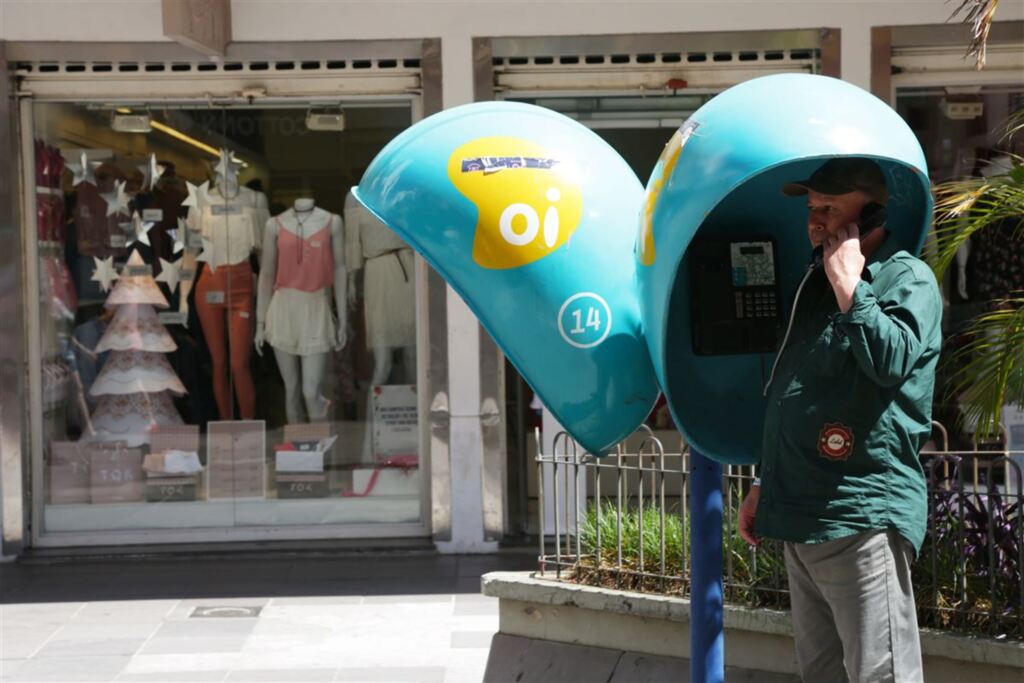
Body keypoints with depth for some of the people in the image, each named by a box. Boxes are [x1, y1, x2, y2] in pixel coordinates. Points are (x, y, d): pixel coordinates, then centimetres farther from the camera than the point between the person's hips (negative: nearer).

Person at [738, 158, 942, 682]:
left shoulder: (909, 278, -5)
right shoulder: (819, 281, 19)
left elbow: (891, 360, -26)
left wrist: (849, 285, -16)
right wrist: (766, 484, 25)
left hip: (862, 517, -9)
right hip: (803, 520, 9)